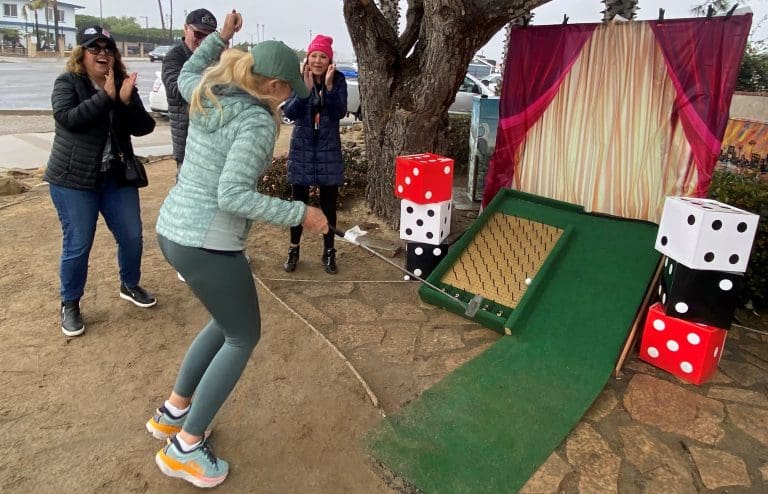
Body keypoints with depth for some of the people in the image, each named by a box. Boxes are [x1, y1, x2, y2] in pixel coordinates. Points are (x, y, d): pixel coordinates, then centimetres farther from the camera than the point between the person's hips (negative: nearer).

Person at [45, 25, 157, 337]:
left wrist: (126, 101, -21)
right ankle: (69, 305, 19)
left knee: (132, 236, 8)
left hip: (116, 176, 4)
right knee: (77, 245, 0)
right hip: (73, 179, -4)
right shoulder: (67, 83, -5)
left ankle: (129, 286, 33)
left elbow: (144, 127, -4)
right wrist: (105, 96, -26)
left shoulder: (123, 84, 5)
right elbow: (68, 119, -23)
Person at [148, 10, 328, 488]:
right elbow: (232, 195, -26)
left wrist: (220, 37, 32)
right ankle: (185, 447, 16)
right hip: (208, 244, -9)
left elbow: (186, 73, 32)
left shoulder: (207, 95, 7)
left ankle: (173, 411, 36)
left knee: (227, 322, 26)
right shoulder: (256, 122, -18)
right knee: (244, 337, 9)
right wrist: (299, 213, -21)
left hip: (173, 231, 9)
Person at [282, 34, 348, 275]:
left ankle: (329, 252, 19)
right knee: (299, 202, 6)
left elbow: (340, 113, -15)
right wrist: (306, 89, -26)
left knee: (329, 204, 6)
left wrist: (328, 87, -26)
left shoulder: (338, 80, -3)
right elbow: (289, 113, -14)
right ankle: (294, 250, 21)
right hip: (302, 150, 0)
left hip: (329, 151, 0)